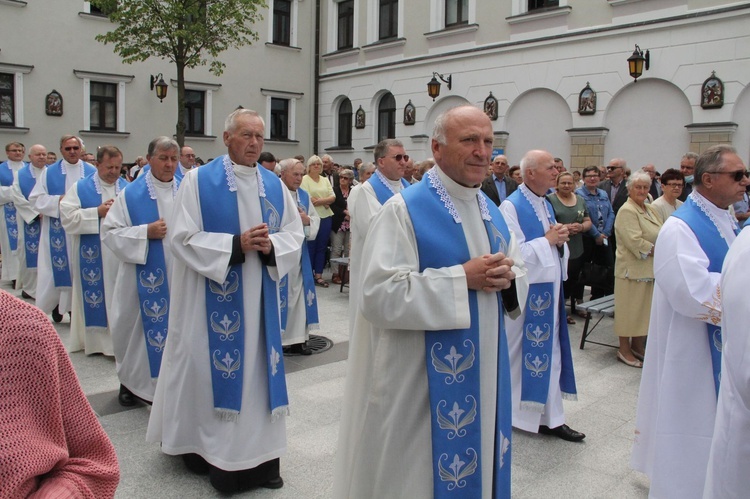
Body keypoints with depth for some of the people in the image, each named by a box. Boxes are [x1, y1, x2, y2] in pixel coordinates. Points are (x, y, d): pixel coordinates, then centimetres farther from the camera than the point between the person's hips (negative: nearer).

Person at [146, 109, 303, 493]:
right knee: (214, 369, 3)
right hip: (213, 299, -4)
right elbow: (183, 237, -11)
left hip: (259, 298, 4)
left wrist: (271, 246, -15)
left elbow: (294, 234, 6)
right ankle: (215, 455, 18)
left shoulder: (275, 185, 8)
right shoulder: (198, 181, -4)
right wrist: (236, 245, -19)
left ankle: (261, 455, 17)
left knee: (257, 368, 7)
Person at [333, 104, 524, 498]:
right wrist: (463, 278, -23)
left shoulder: (493, 213, 9)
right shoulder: (404, 210, -14)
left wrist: (506, 277, -7)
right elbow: (380, 295, -23)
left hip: (483, 374, 7)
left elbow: (515, 268, 17)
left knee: (476, 464, 19)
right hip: (421, 380, -7)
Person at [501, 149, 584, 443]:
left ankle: (550, 417, 21)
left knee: (549, 351, 11)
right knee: (523, 351, 4)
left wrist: (560, 241, -4)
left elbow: (553, 248, 17)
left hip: (549, 291, 8)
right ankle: (511, 411, 23)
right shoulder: (511, 207, -13)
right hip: (525, 294, -8)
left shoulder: (546, 205, 13)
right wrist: (547, 240, -17)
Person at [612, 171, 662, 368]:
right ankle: (624, 349, 11)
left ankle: (638, 345, 27)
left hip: (650, 268, 8)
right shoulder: (627, 211, -12)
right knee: (630, 309, 0)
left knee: (645, 308, 14)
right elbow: (635, 241, -21)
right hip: (633, 268, -8)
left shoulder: (650, 209, 14)